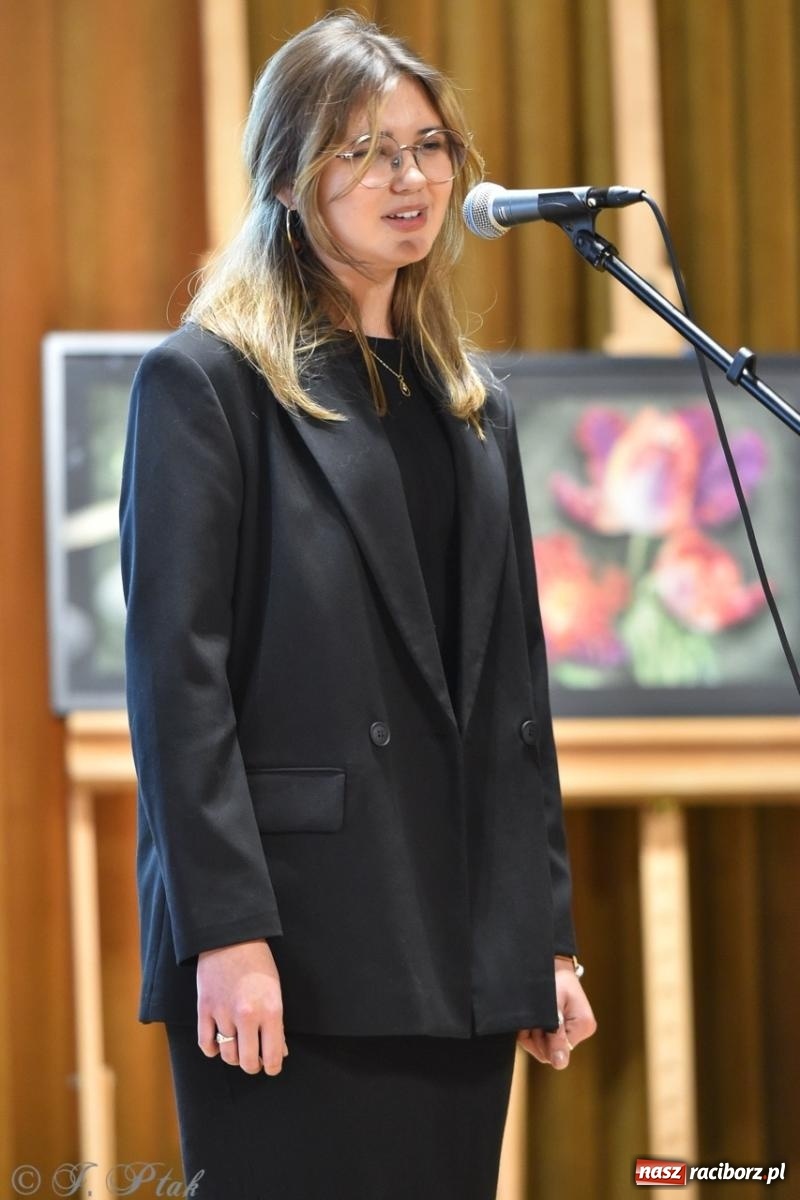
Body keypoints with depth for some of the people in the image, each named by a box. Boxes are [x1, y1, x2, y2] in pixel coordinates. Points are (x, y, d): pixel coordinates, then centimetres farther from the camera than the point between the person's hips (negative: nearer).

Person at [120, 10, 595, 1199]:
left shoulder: (475, 407, 17)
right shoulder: (206, 380, -2)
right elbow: (177, 670, -9)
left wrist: (547, 930, 12)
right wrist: (226, 933, -17)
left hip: (461, 955, 6)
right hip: (297, 949, -6)